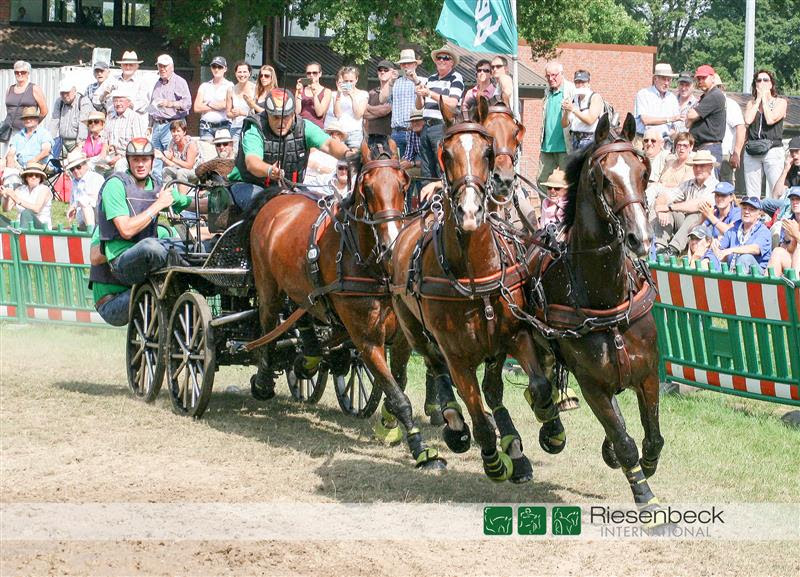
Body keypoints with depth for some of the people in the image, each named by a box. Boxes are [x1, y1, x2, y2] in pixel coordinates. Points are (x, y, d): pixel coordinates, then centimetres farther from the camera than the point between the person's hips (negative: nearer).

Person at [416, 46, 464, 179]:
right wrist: (419, 95, -2)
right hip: (427, 127, 7)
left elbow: (452, 103, -15)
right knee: (427, 172, 8)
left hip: (443, 127, -7)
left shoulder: (456, 78, -1)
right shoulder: (431, 79, 20)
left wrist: (430, 93, -18)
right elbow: (419, 106, 21)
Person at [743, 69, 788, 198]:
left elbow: (770, 120, -11)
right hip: (752, 152, 3)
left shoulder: (780, 102, 6)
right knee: (752, 194, 1)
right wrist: (758, 99, 3)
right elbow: (748, 120, -4)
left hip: (773, 150, -3)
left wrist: (764, 98, 0)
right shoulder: (751, 103, 16)